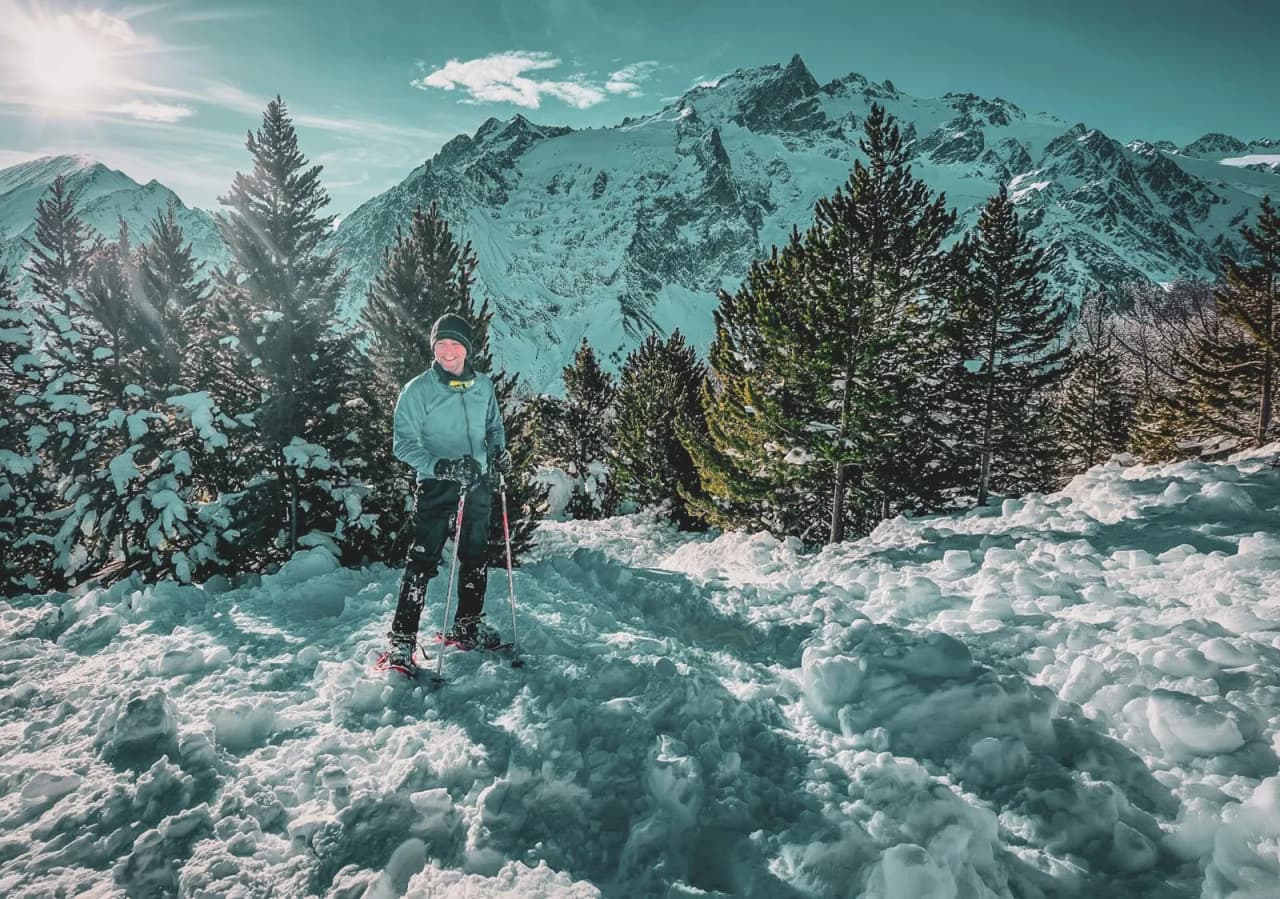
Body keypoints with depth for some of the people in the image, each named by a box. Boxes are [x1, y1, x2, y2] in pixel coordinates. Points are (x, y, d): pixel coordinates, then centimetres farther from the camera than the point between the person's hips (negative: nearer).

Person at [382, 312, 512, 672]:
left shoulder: (483, 386, 6)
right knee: (422, 563, -8)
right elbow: (403, 444, -10)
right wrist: (440, 466, -25)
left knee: (476, 558, 14)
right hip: (436, 486, -5)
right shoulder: (418, 390, -7)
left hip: (477, 485, 5)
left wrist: (498, 450, -2)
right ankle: (401, 641, -1)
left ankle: (468, 626, 31)